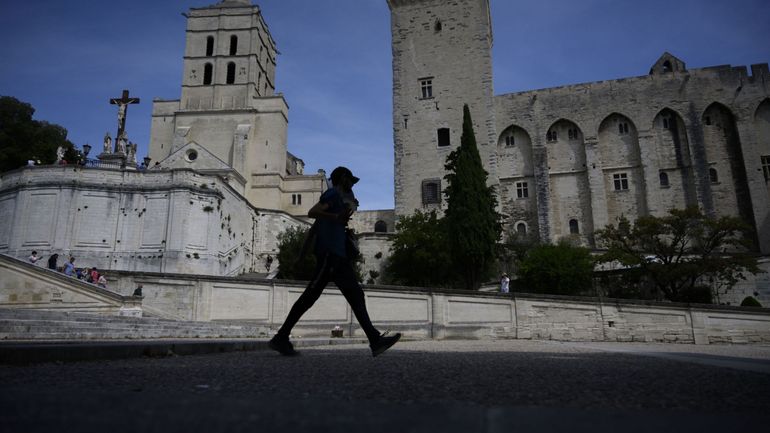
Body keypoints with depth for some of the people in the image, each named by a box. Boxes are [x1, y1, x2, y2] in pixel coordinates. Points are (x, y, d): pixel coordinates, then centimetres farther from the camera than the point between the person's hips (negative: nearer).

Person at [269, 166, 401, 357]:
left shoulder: (338, 198, 27)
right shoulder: (333, 193, -1)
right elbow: (312, 212, -16)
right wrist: (337, 217, -22)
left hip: (337, 255, 10)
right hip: (329, 251, -10)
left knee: (355, 294, 2)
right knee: (310, 295, -10)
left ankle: (375, 340, -2)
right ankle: (281, 337, -3)